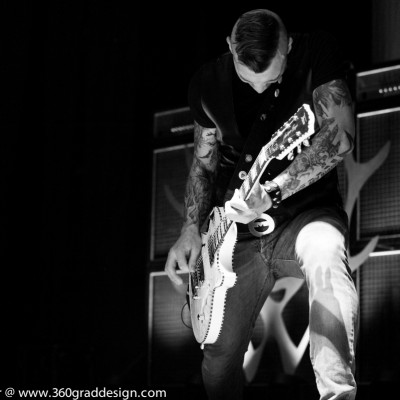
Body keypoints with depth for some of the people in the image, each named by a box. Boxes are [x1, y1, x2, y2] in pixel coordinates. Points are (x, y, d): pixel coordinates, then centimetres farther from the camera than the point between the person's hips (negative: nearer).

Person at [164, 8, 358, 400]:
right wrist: (192, 229, -6)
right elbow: (204, 162, 10)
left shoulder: (318, 53, -13)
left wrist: (271, 191, -34)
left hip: (305, 207, -3)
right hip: (239, 227, 4)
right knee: (219, 358, 1)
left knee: (325, 255, -40)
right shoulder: (208, 84, -2)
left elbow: (340, 136, -25)